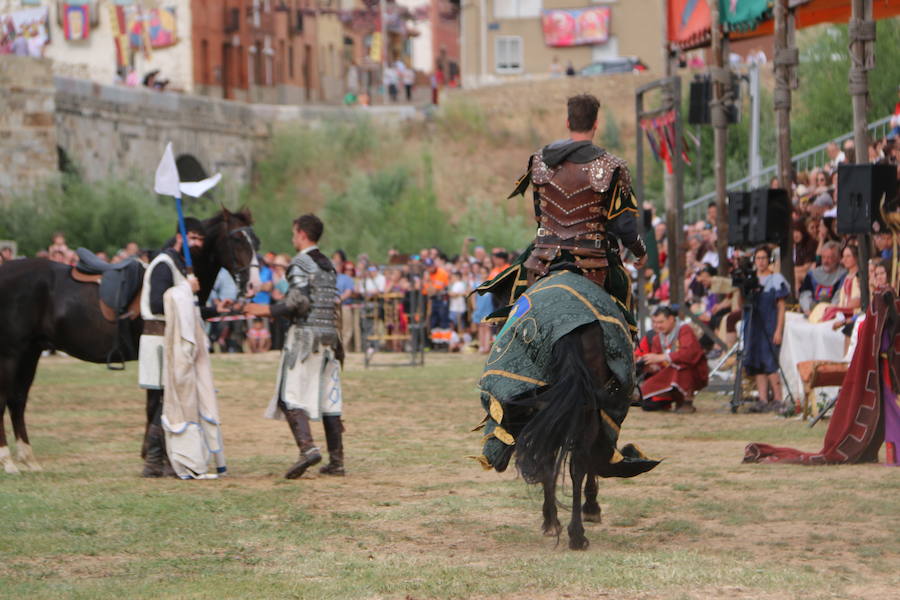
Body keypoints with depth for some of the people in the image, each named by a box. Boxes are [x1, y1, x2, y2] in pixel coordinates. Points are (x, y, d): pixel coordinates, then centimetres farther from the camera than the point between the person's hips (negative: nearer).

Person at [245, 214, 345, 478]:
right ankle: (336, 460, 7)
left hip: (304, 335, -7)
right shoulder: (328, 265, 16)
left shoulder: (300, 263, -8)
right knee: (329, 398, 8)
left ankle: (307, 447, -26)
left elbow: (299, 301, -18)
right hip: (329, 336, 7)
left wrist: (269, 310, -9)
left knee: (291, 397, -7)